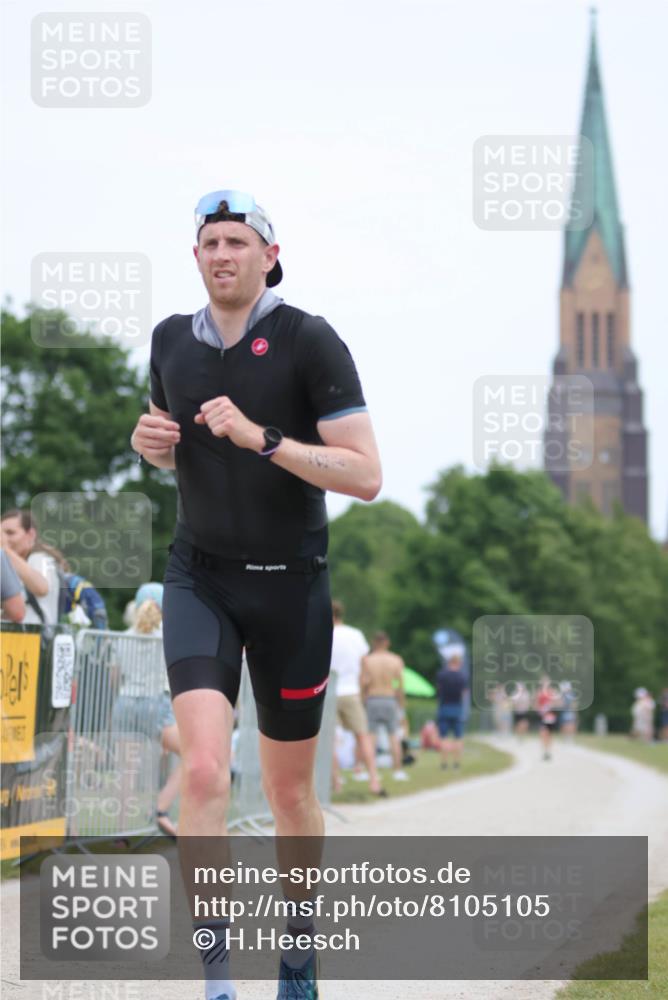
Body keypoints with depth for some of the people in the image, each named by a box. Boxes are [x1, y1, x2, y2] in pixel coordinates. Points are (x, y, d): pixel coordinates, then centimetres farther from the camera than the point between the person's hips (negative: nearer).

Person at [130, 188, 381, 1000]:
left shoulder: (310, 341, -10)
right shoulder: (173, 340, 4)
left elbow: (365, 476, -16)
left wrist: (260, 438, -25)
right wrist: (152, 443, -1)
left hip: (291, 585, -2)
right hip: (199, 576, 2)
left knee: (289, 789, 12)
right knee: (204, 771, -19)